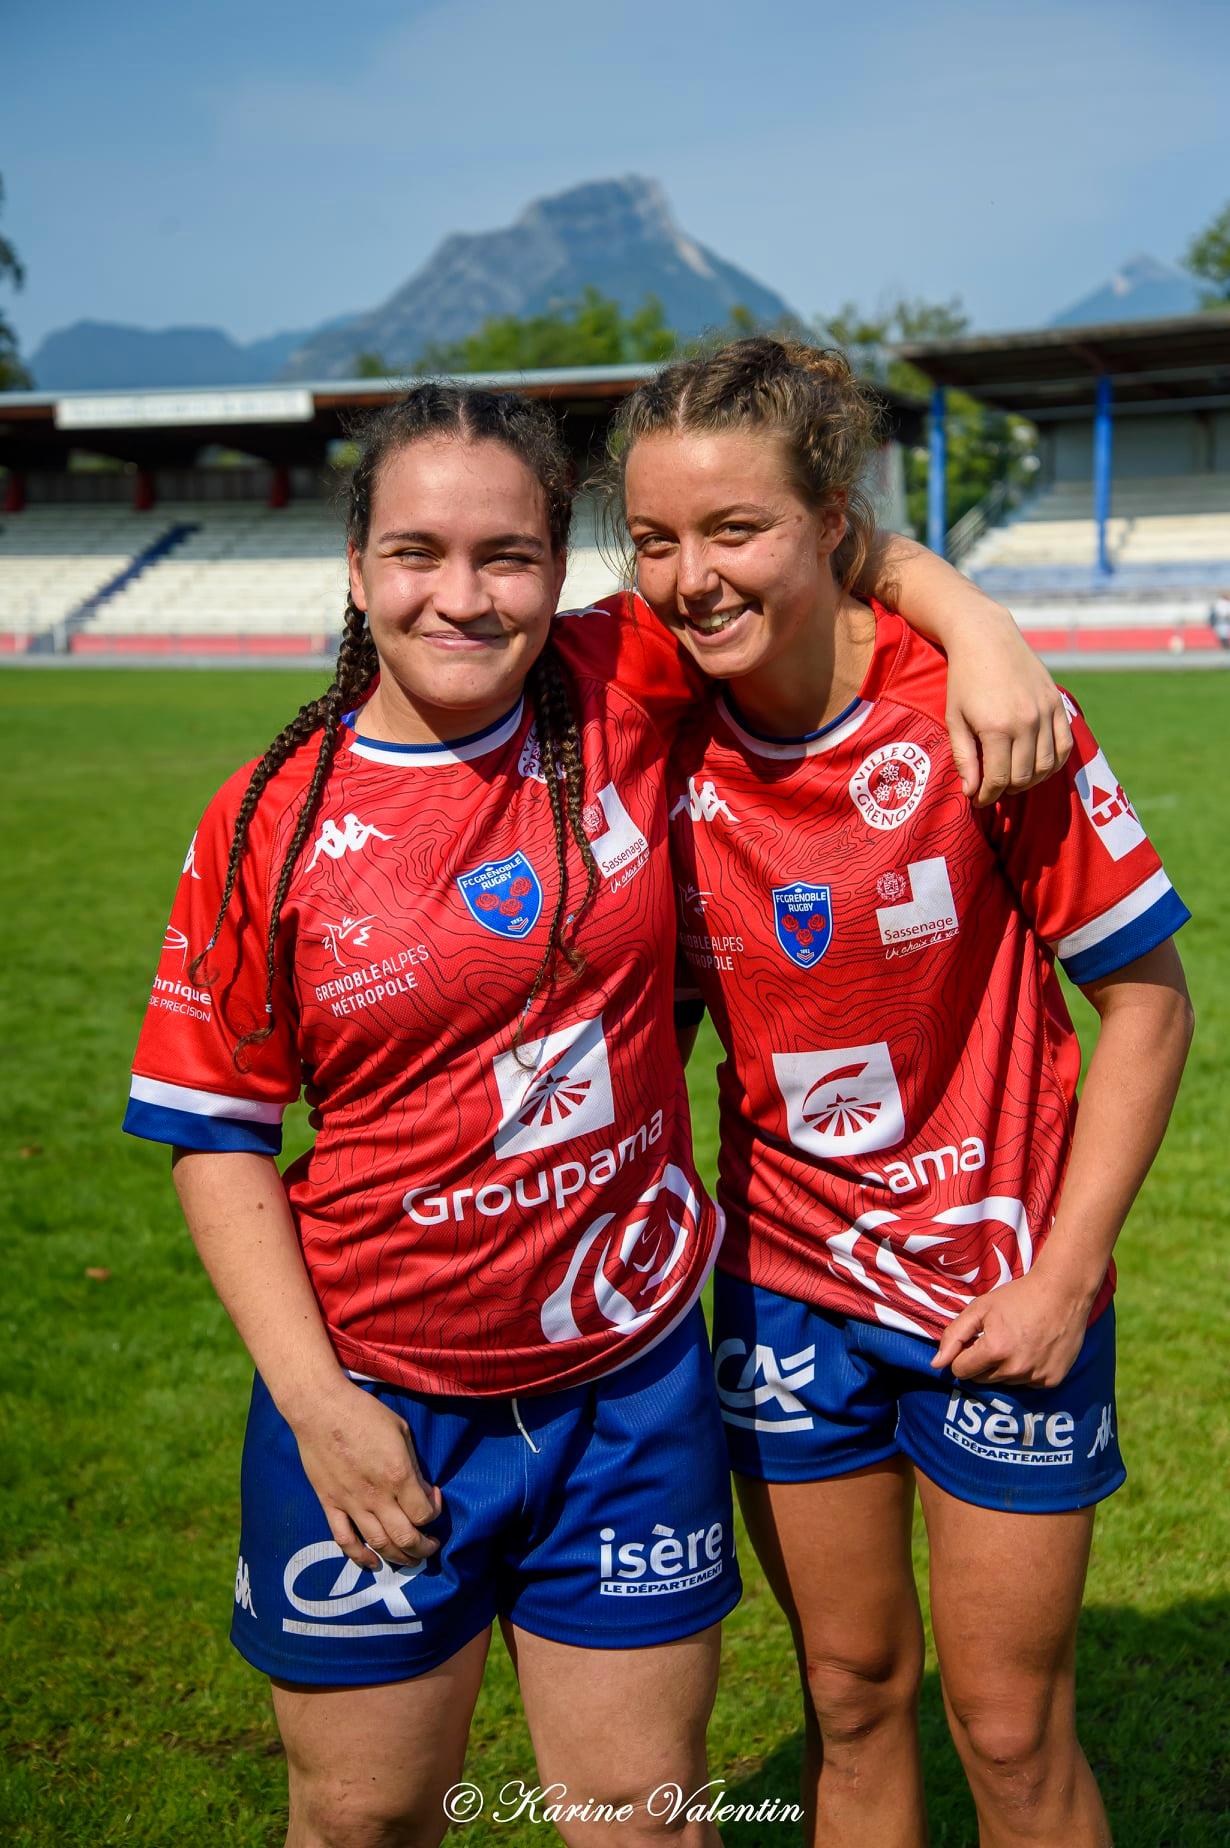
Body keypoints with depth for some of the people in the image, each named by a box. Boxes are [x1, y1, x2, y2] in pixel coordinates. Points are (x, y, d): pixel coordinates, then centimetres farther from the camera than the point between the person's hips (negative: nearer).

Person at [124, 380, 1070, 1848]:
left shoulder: (625, 697, -7)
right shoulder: (271, 825, -9)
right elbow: (213, 1133, -4)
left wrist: (987, 638, -12)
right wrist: (313, 1400, -10)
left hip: (632, 1391, 1)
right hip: (376, 1406, 0)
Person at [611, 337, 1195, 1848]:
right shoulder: (668, 750, -7)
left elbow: (1148, 1003, -11)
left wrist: (1063, 1278, -13)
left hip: (998, 1291, -3)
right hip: (791, 1284, 3)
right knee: (851, 1696, 18)